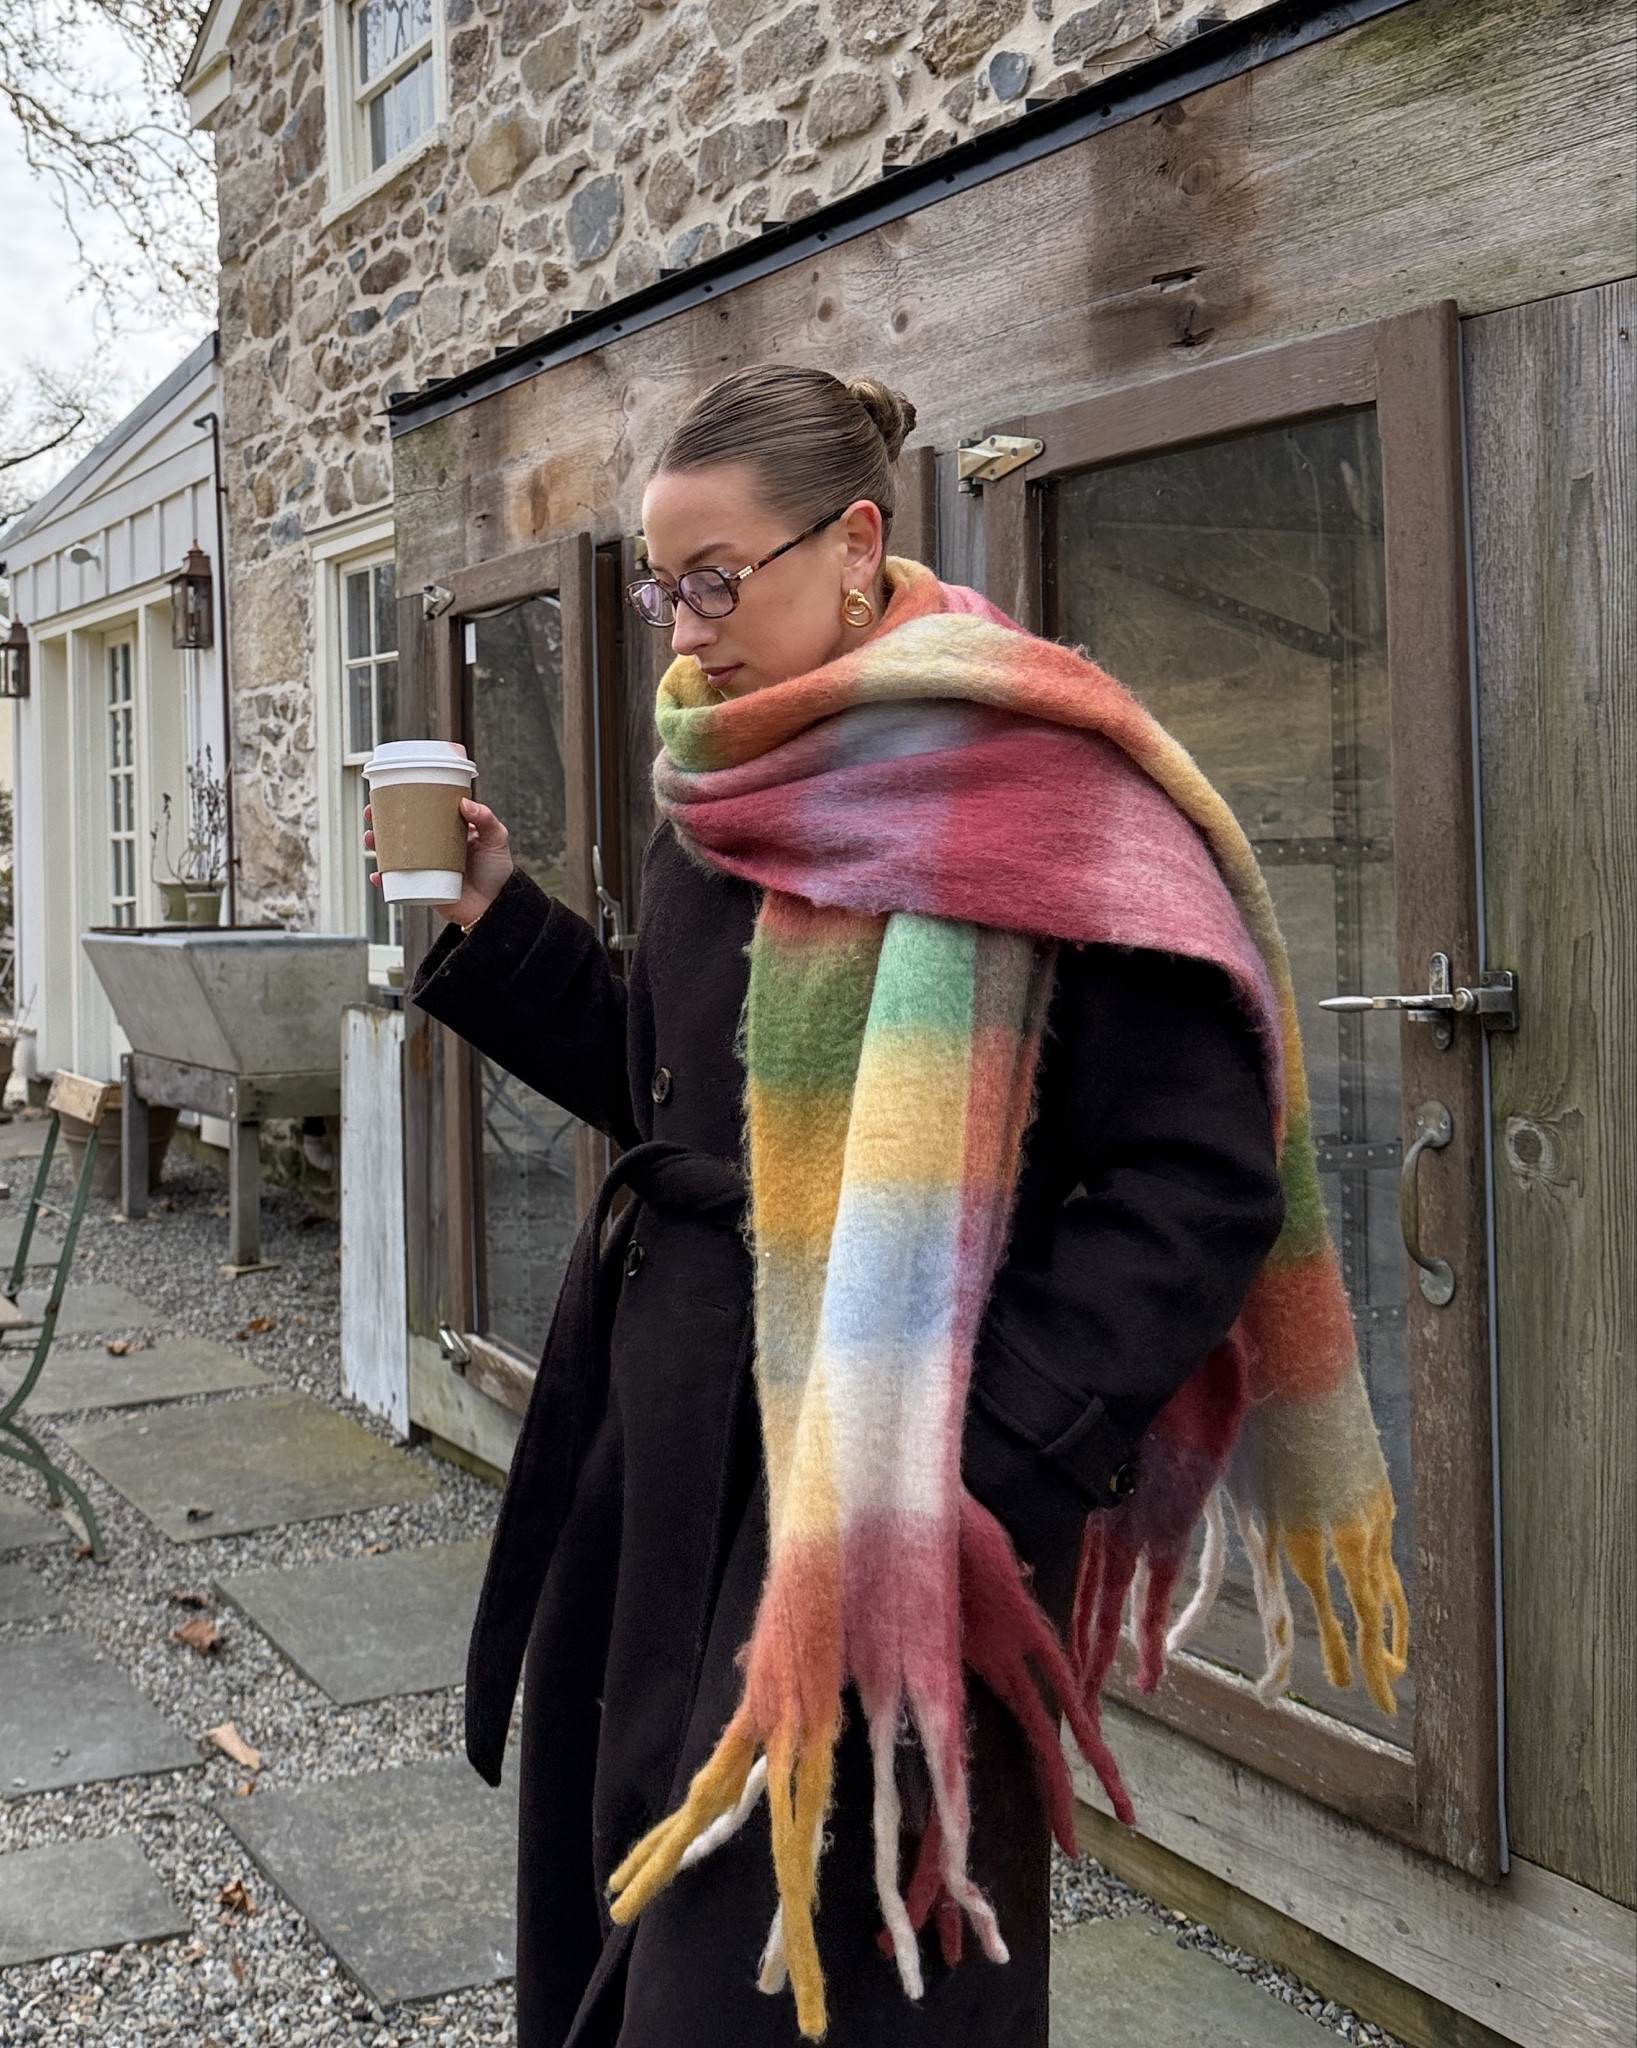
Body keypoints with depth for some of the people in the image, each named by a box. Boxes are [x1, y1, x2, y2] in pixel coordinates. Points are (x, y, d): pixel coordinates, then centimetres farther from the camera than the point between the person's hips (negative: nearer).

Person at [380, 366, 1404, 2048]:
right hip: (673, 1430, 7)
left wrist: (970, 1466, -23)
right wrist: (491, 921, 7)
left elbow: (1203, 1180, -17)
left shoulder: (1025, 775, -13)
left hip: (873, 1471, -7)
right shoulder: (724, 790, 10)